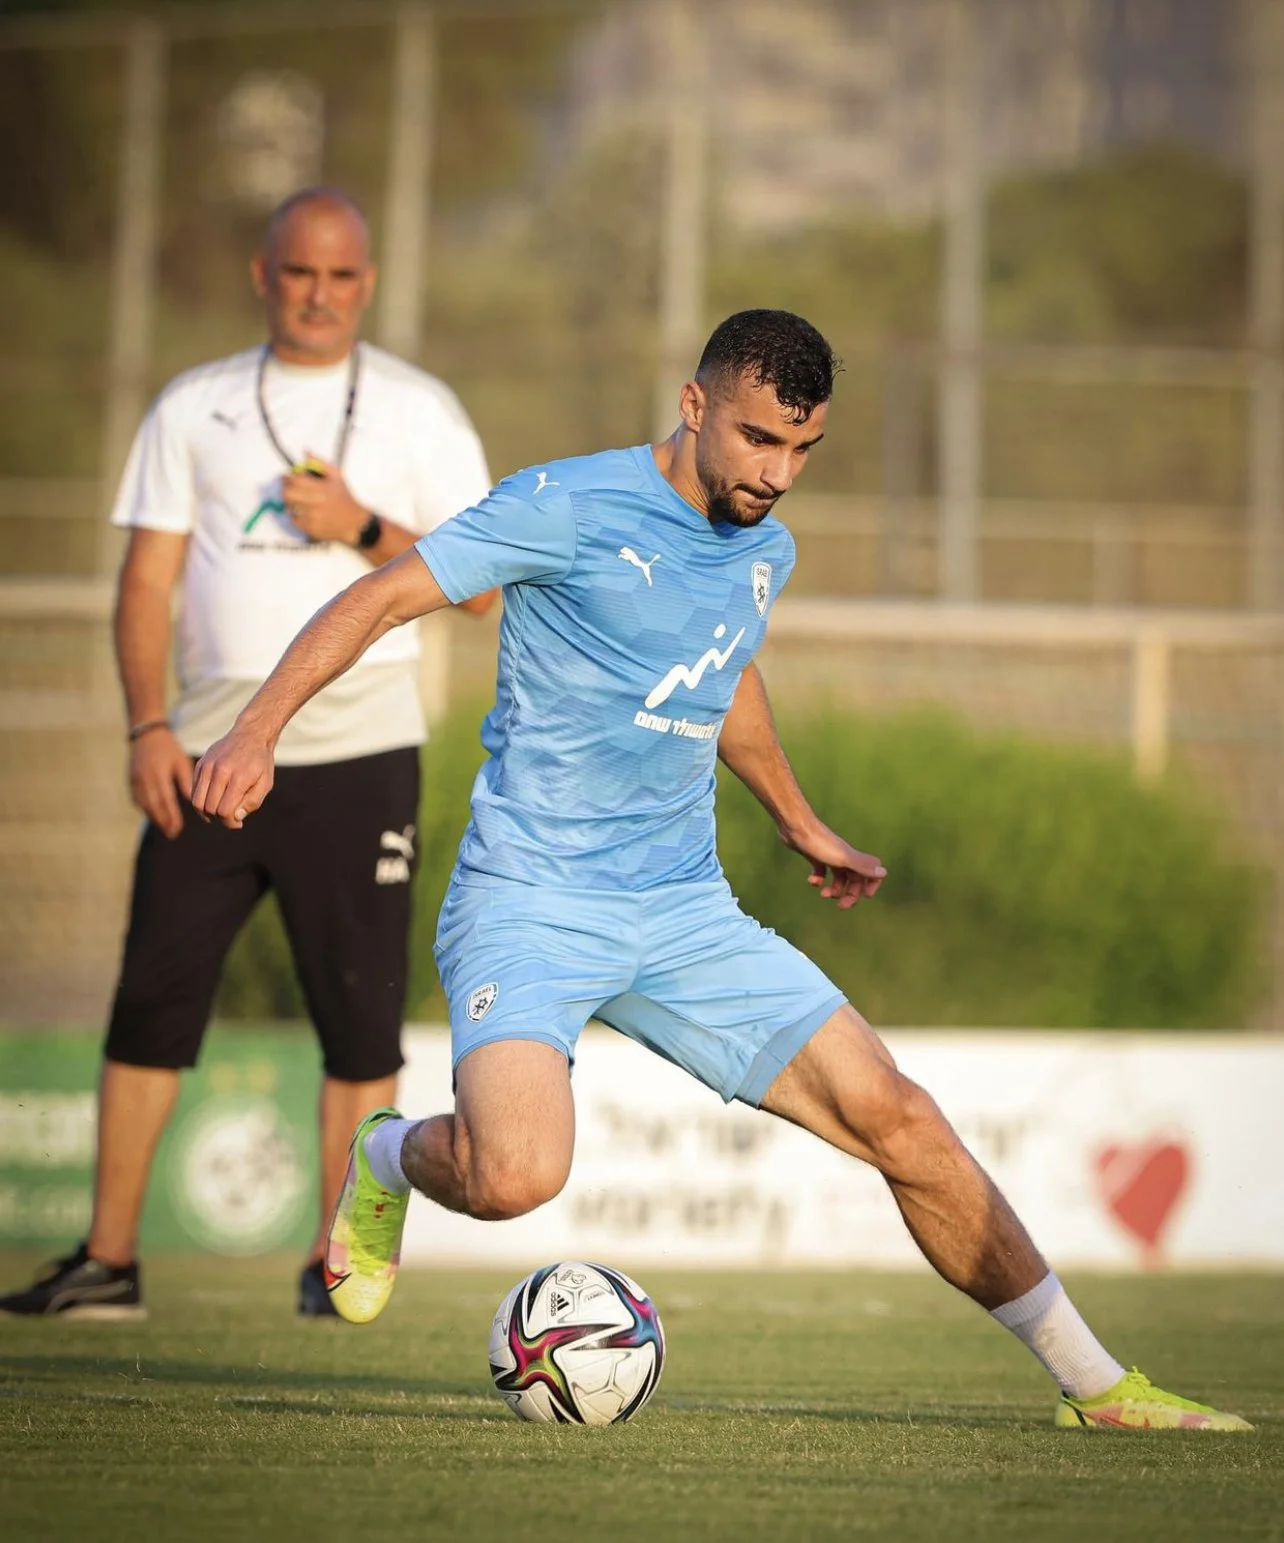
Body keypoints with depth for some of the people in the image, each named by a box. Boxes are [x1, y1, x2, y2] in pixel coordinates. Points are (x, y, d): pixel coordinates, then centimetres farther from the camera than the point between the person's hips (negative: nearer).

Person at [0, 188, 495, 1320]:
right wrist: (148, 725, -3)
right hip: (209, 752, 2)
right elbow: (148, 577, 8)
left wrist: (362, 531, -11)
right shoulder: (193, 408, 11)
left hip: (358, 756, -2)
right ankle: (109, 1260, 3)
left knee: (360, 1017, -3)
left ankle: (338, 1261, 6)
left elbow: (481, 583, 3)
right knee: (151, 1001, -2)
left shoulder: (419, 411, 7)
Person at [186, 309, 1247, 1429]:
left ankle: (1095, 1384, 8)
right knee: (516, 1179, -29)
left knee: (897, 1118, -4)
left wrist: (801, 824, 45)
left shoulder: (765, 552, 11)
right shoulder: (567, 508, -10)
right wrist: (259, 728, -23)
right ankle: (389, 1160, 8)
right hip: (530, 903, -6)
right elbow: (383, 598, -10)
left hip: (685, 914, 6)